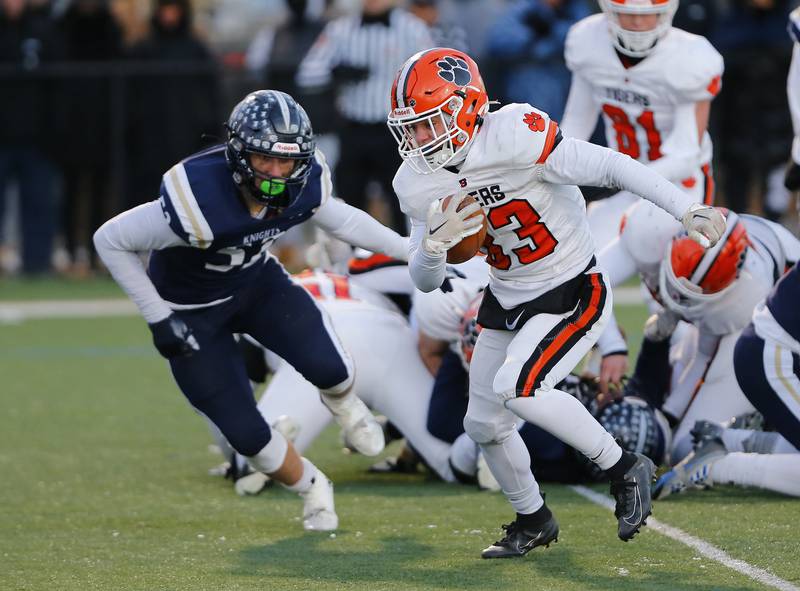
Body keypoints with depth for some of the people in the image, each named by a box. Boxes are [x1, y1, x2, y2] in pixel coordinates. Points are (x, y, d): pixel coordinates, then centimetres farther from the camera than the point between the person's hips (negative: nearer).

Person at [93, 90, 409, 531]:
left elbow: (340, 219, 4)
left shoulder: (306, 184, -21)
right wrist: (158, 319, -23)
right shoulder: (199, 201, -39)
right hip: (192, 311, -4)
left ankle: (342, 404, 23)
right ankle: (312, 488, 28)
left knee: (329, 368, -17)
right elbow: (110, 241, -27)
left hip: (256, 281, 4)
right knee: (247, 434, -4)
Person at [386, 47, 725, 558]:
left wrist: (687, 210, -31)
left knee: (515, 388, -27)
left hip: (573, 296, -7)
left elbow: (608, 167, -26)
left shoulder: (512, 136, -26)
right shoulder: (418, 183, -5)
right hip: (506, 301, 8)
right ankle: (534, 521, 37)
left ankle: (624, 468, -9)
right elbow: (425, 281, 0)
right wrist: (434, 244, -23)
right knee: (485, 425, 10)